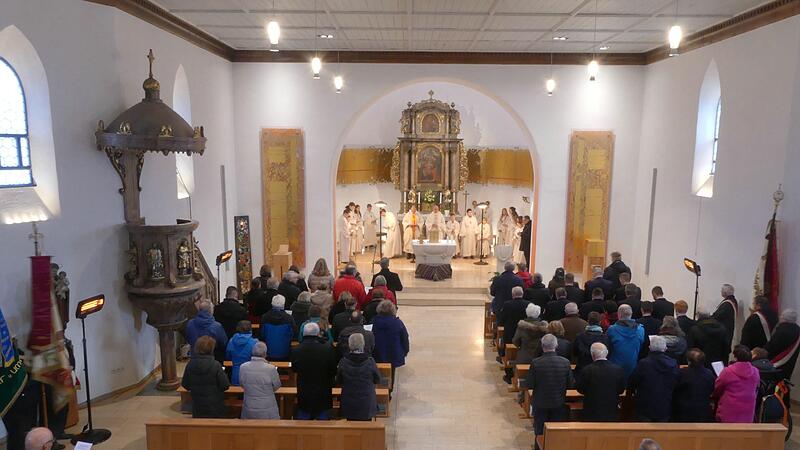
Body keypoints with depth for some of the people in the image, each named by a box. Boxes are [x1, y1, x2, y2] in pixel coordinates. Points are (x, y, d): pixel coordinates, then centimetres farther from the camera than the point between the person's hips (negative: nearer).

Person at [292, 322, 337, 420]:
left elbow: (294, 369, 3)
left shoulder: (296, 350, -15)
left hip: (303, 395, 1)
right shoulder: (328, 349, -20)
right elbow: (333, 371, -9)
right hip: (323, 394, -1)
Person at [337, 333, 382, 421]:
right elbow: (377, 380, -3)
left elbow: (339, 381, 0)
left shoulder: (343, 362, -14)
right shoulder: (370, 361, -17)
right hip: (367, 404, -1)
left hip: (348, 404, 1)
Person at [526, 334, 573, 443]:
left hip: (540, 404, -1)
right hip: (559, 404, 2)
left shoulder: (535, 363, -20)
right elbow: (570, 384, -5)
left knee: (540, 434, 15)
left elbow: (529, 385, -14)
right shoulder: (565, 362, -14)